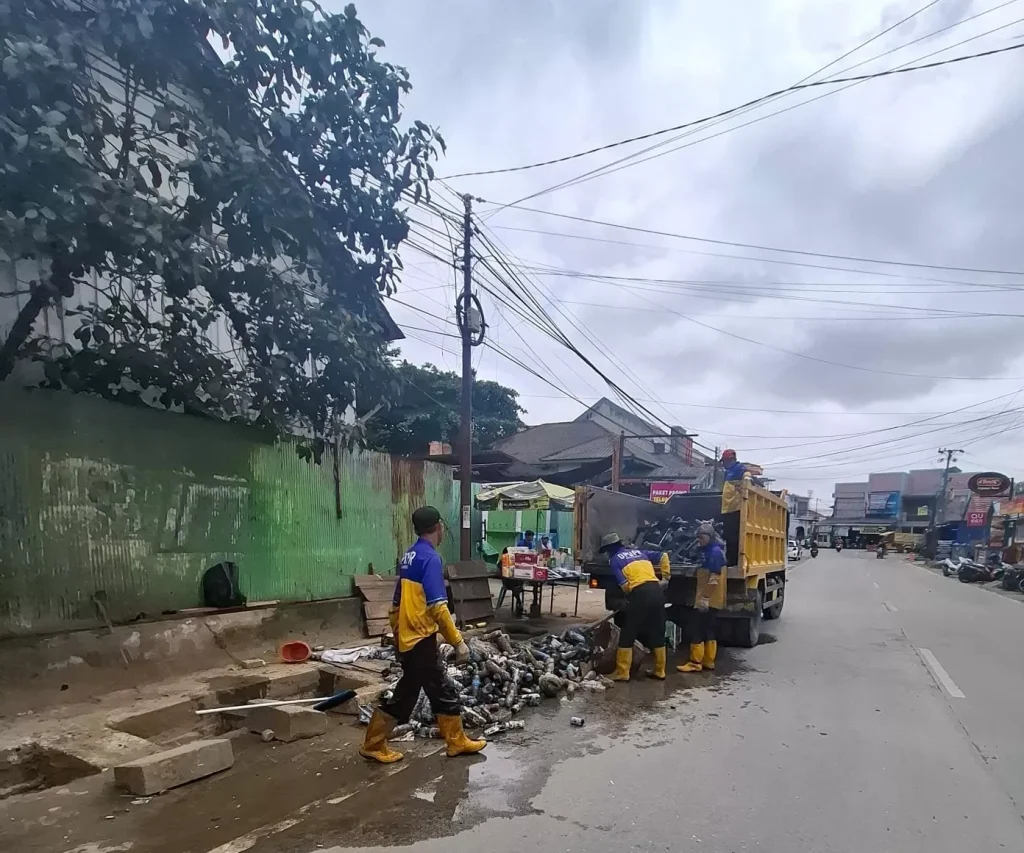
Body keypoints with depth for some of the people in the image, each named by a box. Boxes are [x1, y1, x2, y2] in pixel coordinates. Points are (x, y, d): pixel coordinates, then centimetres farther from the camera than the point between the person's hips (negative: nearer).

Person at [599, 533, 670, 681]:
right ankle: (659, 671, 23)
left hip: (640, 593, -6)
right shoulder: (639, 552, 24)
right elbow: (663, 556, 20)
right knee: (657, 634, 16)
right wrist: (665, 576, 25)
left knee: (627, 634, 4)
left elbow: (624, 585, -3)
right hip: (657, 591, 6)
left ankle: (622, 673, 6)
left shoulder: (614, 560, 7)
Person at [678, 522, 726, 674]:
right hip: (711, 600, 10)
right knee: (708, 631, 13)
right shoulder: (709, 551, 15)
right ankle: (708, 661, 18)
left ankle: (695, 663, -4)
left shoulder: (715, 552, -17)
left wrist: (705, 598, -27)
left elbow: (714, 578, -24)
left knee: (697, 630, -7)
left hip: (708, 600, -10)